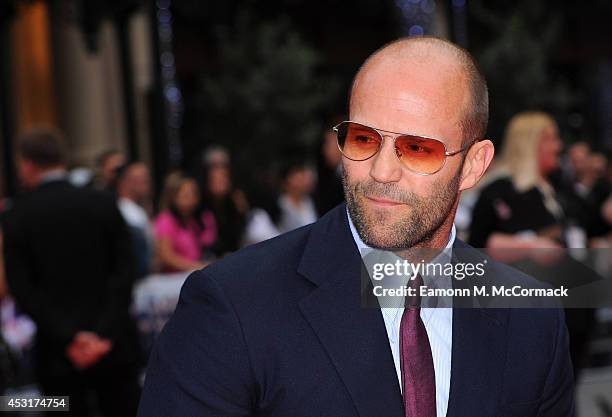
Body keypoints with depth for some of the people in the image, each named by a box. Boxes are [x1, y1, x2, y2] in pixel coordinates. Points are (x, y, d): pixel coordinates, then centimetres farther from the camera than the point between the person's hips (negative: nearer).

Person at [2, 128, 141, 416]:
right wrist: (106, 332, -9)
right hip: (113, 343, 2)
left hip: (58, 351, -1)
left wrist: (69, 338, -11)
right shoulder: (104, 204, 2)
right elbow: (124, 272, -5)